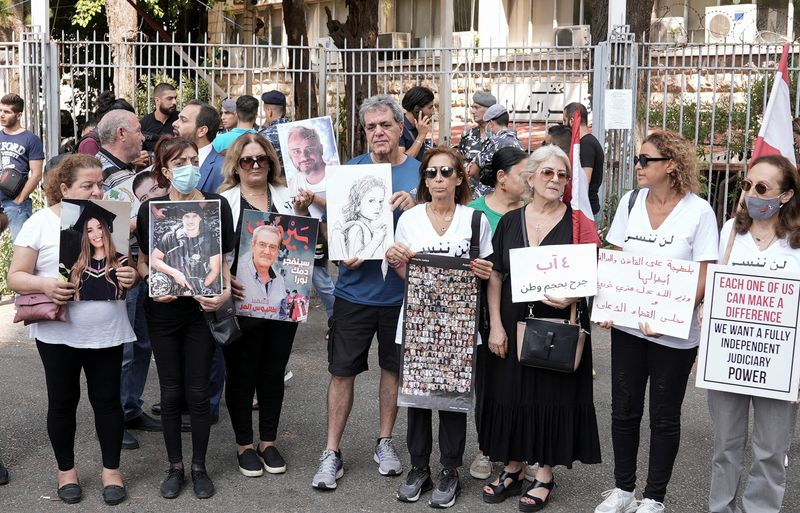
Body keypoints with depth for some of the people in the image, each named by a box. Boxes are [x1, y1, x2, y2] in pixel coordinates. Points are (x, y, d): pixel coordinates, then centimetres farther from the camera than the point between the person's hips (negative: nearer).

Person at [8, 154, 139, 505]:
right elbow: (15, 277, -6)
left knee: (107, 400, 10)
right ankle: (66, 469, 28)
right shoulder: (40, 223, -6)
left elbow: (129, 266, 10)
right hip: (58, 331, -2)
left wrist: (132, 277, -14)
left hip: (107, 331, 2)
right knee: (62, 401, 11)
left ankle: (111, 469, 25)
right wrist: (45, 285, -26)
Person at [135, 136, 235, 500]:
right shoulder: (150, 209, -2)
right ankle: (175, 467, 23)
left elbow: (225, 257, 3)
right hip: (163, 310, 1)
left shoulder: (217, 204, -2)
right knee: (171, 392, 8)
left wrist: (225, 292, -14)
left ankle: (199, 467, 20)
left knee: (197, 392, 4)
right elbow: (143, 261, 4)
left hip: (202, 308, 0)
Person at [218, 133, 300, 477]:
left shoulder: (287, 198, 11)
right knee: (241, 374, 6)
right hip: (242, 303, -3)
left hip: (283, 302, 3)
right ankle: (244, 445, 21)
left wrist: (305, 214, -4)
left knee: (274, 373, 11)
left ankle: (269, 442, 25)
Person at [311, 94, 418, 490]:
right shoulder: (351, 169, 0)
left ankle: (385, 442, 31)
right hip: (355, 290, 0)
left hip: (401, 290, 0)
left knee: (393, 367, 14)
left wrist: (413, 208, -23)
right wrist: (343, 252, -15)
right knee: (342, 370, 3)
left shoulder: (420, 172, -2)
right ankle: (332, 453, 13)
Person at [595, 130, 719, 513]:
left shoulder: (698, 211, -10)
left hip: (674, 333, -4)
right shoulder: (630, 202, 3)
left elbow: (705, 277, -11)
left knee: (664, 417, 9)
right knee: (624, 410, 12)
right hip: (627, 325, 4)